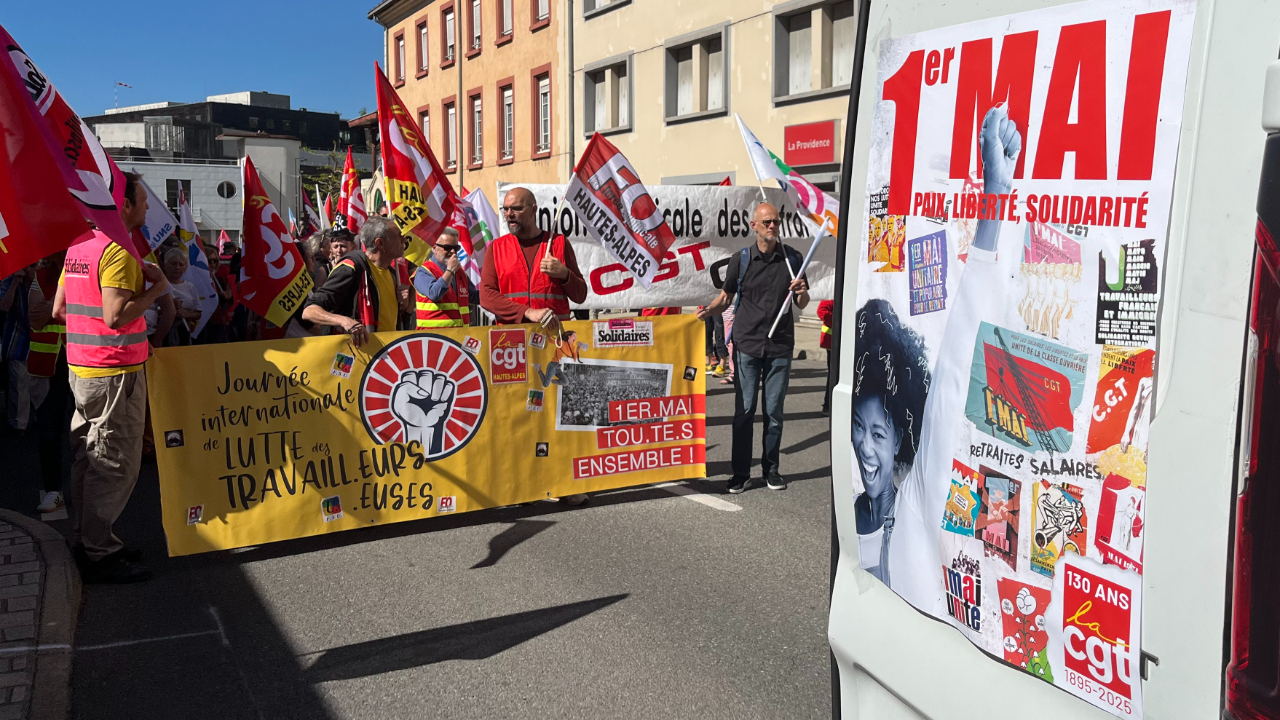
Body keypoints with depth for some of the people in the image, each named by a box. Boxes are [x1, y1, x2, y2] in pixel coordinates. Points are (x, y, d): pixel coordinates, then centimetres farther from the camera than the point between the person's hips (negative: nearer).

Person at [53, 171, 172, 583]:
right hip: (114, 371, -10)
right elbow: (116, 317, -24)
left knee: (89, 456, 15)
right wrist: (156, 288, -13)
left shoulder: (78, 247, 12)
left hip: (81, 368, 10)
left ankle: (89, 541, 25)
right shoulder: (117, 251, -16)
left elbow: (58, 310, 15)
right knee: (114, 463, -4)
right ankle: (99, 556, 2)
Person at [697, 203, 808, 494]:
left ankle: (771, 469, 19)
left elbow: (802, 304, 12)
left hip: (780, 345, 1)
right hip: (747, 344, -1)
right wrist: (709, 310, -10)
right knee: (744, 410, 0)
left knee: (774, 411, 7)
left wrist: (802, 292, -10)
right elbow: (726, 297, 10)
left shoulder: (792, 258, 6)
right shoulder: (741, 259, 3)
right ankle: (741, 474, 7)